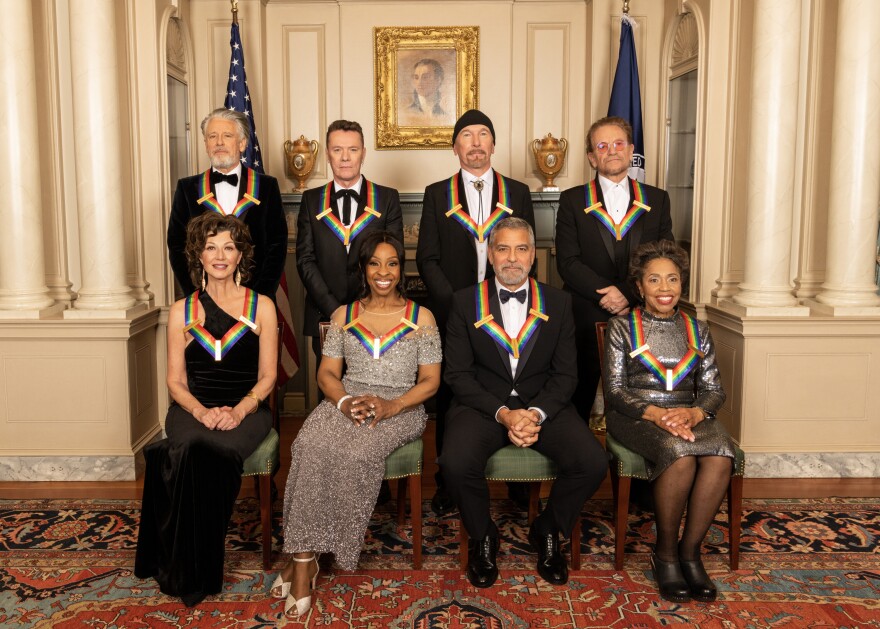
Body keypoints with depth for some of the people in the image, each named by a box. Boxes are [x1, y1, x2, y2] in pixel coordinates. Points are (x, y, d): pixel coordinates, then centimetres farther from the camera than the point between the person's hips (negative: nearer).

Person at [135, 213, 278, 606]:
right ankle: (184, 571, -18)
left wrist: (238, 411, -14)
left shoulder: (262, 307, 7)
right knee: (194, 449, -34)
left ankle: (200, 570, -16)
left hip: (245, 409, -1)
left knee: (219, 451, -34)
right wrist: (202, 412, -12)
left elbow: (267, 376, 4)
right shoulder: (182, 312, 12)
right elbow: (176, 381, 8)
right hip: (194, 409, 1)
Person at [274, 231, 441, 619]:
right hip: (346, 402, 2)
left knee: (357, 453, -33)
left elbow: (430, 381, 3)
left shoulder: (421, 317, 9)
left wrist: (390, 406, -14)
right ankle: (305, 561, -26)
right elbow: (327, 373, 11)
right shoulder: (344, 315, 16)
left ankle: (303, 558, -20)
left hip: (400, 408, -2)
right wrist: (344, 402, -11)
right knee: (312, 446, -31)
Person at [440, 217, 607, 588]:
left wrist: (536, 413, -16)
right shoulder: (465, 302, 3)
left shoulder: (558, 303, 7)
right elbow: (458, 374, -3)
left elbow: (565, 374, 3)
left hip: (542, 405, 2)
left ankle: (546, 531, 8)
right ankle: (482, 537, 2)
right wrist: (503, 414, -17)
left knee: (593, 463, -23)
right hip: (483, 404, -1)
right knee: (456, 464, -30)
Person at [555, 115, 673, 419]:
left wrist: (627, 293, -12)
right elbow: (568, 262, -3)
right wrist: (606, 294, -14)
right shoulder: (572, 200, 6)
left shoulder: (657, 200, 11)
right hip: (585, 318, -1)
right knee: (578, 401, 4)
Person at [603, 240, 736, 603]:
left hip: (688, 415, 3)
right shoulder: (622, 327, 6)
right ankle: (665, 553, -14)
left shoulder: (697, 330, 16)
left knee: (720, 457, -30)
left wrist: (693, 412, -14)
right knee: (680, 454, -34)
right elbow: (615, 390, -2)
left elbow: (714, 390, 10)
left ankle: (690, 551, -14)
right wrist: (655, 413, -19)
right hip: (635, 417, -3)